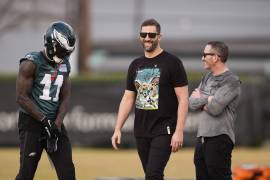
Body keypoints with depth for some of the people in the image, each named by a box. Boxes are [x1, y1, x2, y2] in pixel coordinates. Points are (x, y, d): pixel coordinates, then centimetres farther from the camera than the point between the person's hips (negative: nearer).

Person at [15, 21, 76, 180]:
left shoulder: (64, 65, 9)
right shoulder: (31, 64, -12)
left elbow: (65, 97, 10)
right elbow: (22, 97, -13)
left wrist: (57, 123, -7)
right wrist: (44, 120, -15)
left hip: (55, 123, 6)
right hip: (31, 121, -6)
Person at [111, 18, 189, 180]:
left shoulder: (172, 62, -5)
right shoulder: (136, 65, 13)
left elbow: (183, 99, -8)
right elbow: (128, 99, 17)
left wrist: (179, 131, -15)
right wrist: (118, 129, 9)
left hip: (163, 131, -6)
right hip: (141, 132, 6)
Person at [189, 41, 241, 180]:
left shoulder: (231, 81, -9)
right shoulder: (207, 78, 17)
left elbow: (215, 108, -18)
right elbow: (191, 104, 10)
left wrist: (200, 98, -1)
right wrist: (207, 99, -8)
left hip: (219, 138, -9)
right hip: (202, 137, 9)